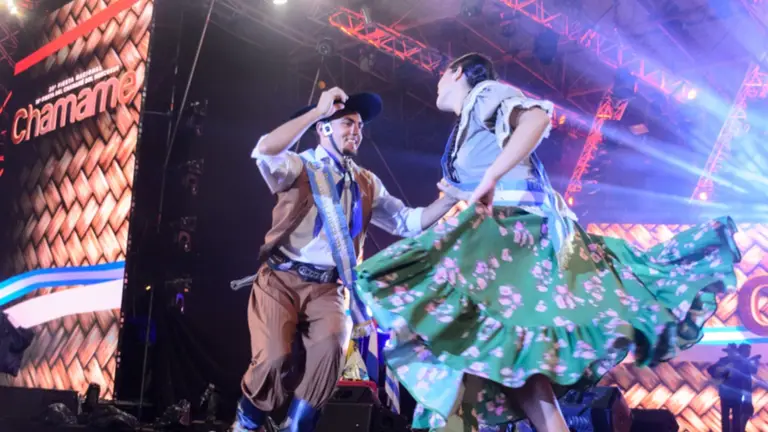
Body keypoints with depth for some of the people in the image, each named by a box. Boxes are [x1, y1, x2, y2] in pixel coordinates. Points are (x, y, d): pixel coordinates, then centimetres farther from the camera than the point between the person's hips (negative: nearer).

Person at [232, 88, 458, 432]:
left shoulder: (366, 184, 14)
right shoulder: (299, 167, -1)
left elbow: (408, 222, 14)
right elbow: (264, 152, -23)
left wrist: (449, 199, 0)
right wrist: (318, 110, -17)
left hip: (326, 288, 3)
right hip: (280, 280, -3)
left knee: (331, 349, -25)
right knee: (275, 358, -22)